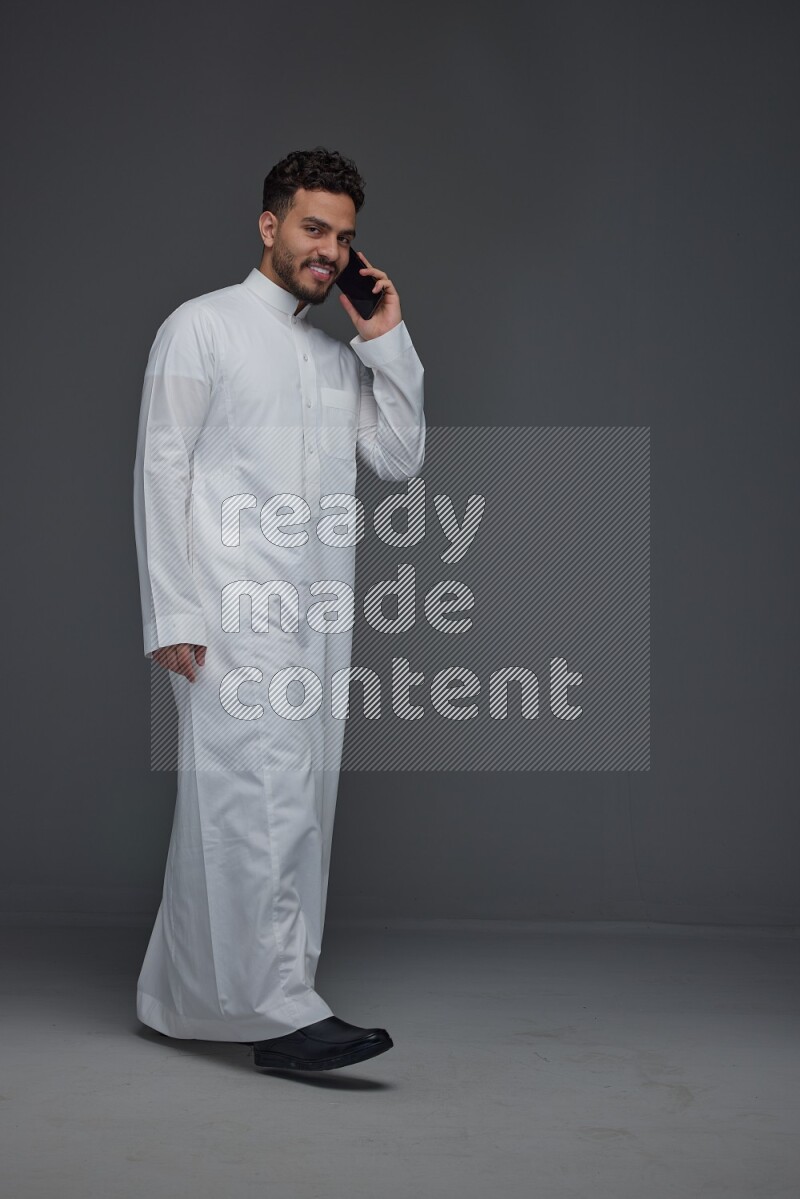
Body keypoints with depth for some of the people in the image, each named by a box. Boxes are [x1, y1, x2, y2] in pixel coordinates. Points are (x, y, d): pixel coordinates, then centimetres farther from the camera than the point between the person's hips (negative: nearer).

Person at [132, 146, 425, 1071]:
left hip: (317, 615, 7)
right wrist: (171, 614, -12)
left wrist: (388, 343, 5)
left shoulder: (343, 354, 20)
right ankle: (280, 1009, -9)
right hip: (232, 612, -6)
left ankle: (188, 999, 16)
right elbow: (160, 472, -3)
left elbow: (400, 460, 12)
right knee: (258, 799, -12)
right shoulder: (203, 327, 3)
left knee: (298, 802, 6)